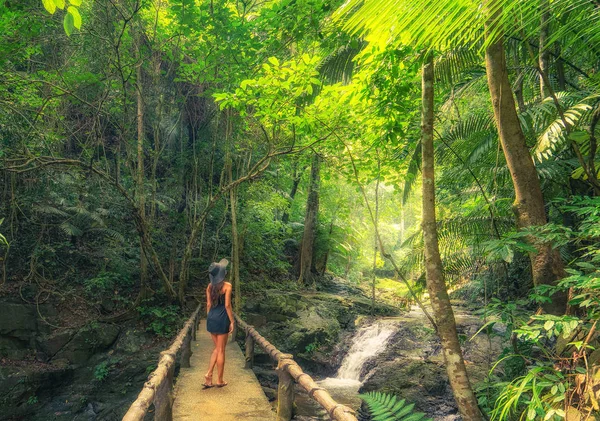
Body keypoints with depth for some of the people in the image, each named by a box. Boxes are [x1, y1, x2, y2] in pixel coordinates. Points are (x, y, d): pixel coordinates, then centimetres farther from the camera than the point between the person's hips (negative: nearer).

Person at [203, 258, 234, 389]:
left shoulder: (210, 286, 6)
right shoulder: (227, 286, -11)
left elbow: (208, 304, 8)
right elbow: (227, 305, -14)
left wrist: (209, 319, 17)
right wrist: (232, 321, -7)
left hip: (211, 318, 6)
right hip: (222, 319, -6)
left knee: (216, 348, 18)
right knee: (221, 350, 4)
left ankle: (209, 375, 8)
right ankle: (220, 380, 13)